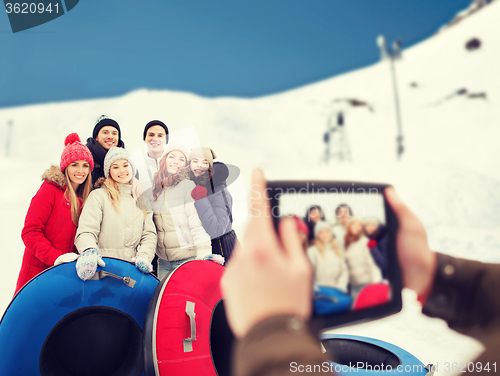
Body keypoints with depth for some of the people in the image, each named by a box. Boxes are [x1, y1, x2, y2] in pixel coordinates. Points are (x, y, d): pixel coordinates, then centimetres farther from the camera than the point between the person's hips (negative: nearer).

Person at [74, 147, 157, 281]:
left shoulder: (142, 199, 17)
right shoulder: (98, 196, 6)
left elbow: (149, 234, 13)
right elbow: (86, 231, -4)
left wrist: (144, 256, -6)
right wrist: (89, 251, -25)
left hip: (131, 268, 1)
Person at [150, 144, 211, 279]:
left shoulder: (188, 185, -10)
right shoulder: (156, 188, 8)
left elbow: (198, 226, -15)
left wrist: (204, 260, -19)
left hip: (188, 258, -5)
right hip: (163, 261, 6)